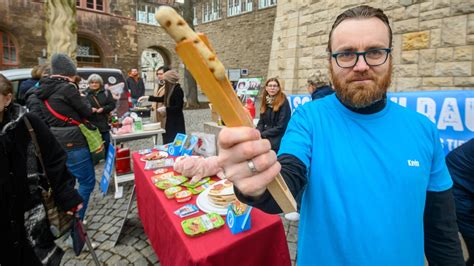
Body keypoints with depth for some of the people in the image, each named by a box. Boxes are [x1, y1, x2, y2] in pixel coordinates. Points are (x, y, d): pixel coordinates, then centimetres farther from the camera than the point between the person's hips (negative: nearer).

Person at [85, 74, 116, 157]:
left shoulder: (106, 92, 6)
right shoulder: (86, 94, 4)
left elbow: (112, 105, -1)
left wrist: (103, 109, -16)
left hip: (104, 123, 0)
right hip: (91, 124, 0)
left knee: (106, 143, 9)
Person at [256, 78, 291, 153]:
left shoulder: (284, 102, -8)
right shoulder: (266, 101, 9)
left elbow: (281, 127, -12)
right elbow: (261, 122, 10)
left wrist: (262, 134, -14)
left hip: (277, 138, -5)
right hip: (265, 136, 6)